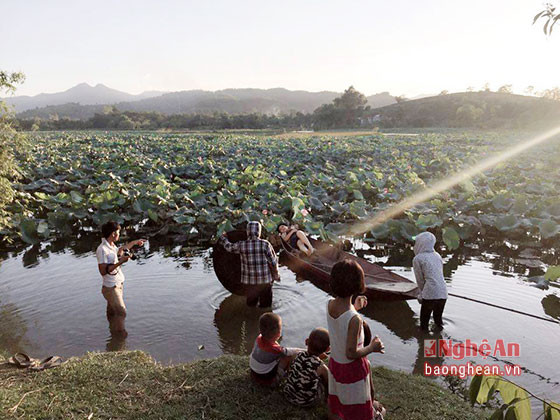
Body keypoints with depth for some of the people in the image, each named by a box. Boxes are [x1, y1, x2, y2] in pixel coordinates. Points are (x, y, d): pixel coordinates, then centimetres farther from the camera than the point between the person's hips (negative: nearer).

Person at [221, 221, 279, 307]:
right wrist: (276, 275, 10)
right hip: (265, 281, -2)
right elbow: (273, 261, -7)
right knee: (265, 304, 14)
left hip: (249, 281, 2)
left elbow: (228, 247, 12)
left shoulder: (241, 245, -7)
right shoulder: (265, 244, -12)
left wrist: (224, 238, 33)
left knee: (251, 304, 19)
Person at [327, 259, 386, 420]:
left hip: (335, 363, 6)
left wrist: (355, 307, 12)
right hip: (352, 368, -6)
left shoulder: (329, 304, -13)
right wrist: (372, 348, -12)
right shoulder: (354, 319, -33)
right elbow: (351, 353, -26)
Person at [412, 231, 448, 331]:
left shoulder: (417, 259, -4)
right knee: (438, 319, 23)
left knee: (424, 320, 10)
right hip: (443, 293, 6)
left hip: (430, 295, -6)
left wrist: (422, 294, 16)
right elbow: (440, 274, 17)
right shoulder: (437, 256, 13)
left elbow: (420, 279, 0)